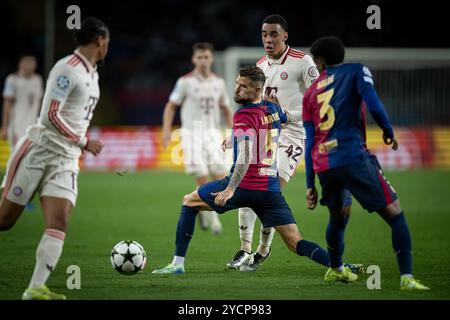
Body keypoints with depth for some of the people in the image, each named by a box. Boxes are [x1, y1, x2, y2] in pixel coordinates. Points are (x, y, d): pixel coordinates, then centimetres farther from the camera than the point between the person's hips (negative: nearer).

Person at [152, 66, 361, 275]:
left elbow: (245, 158, -23)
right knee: (296, 243, 3)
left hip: (244, 186, -6)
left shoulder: (243, 116, -11)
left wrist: (230, 189, -27)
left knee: (189, 202, 15)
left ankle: (177, 263, 10)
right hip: (271, 190, 6)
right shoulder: (272, 109, 11)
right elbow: (293, 117, 36)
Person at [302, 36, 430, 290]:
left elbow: (309, 141, 17)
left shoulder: (311, 92, 19)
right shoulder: (356, 72, 6)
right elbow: (373, 105, -12)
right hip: (353, 157, -5)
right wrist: (388, 131, 6)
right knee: (394, 213, -1)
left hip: (323, 164, 5)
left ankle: (335, 269, 44)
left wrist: (310, 184, 18)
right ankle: (407, 277, -13)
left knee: (338, 215, 30)